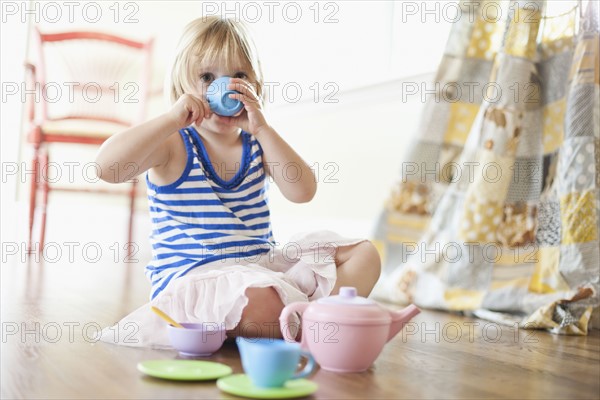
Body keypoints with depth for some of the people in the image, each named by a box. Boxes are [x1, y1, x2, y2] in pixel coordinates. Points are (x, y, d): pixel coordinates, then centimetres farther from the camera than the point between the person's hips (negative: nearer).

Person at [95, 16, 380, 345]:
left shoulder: (258, 143, 10)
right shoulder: (172, 145, -2)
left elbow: (302, 192, -6)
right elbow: (107, 167, -20)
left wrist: (262, 129, -13)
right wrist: (174, 119, -20)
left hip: (263, 265, 6)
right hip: (194, 276, -6)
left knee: (363, 254, -4)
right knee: (261, 299, -39)